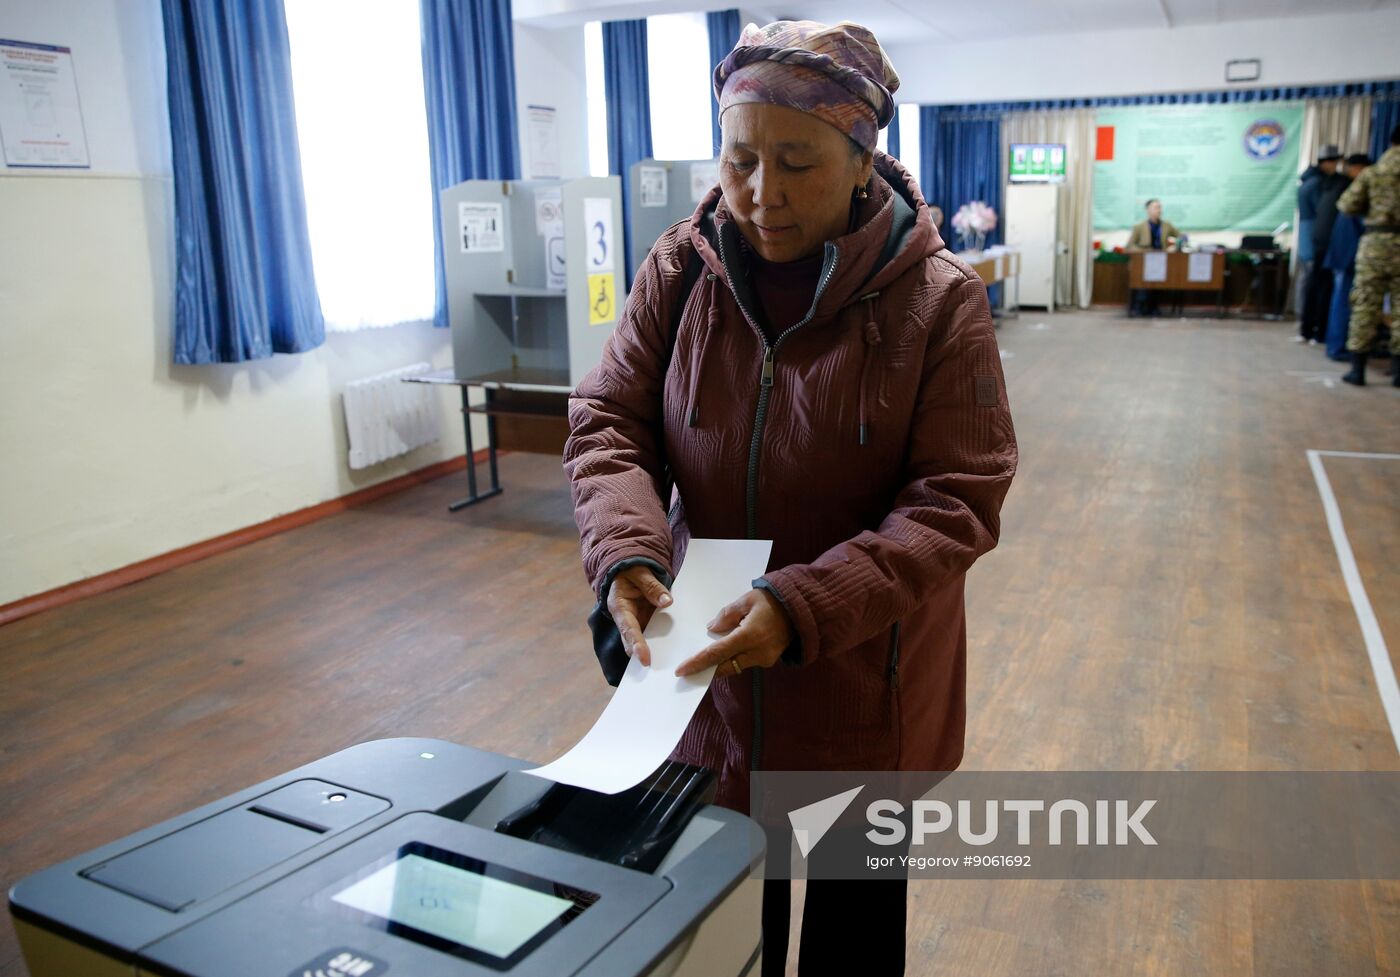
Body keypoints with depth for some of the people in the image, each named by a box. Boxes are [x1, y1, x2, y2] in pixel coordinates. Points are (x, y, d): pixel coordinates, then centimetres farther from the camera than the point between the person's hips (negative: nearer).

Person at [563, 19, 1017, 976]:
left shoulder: (939, 298, -14)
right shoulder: (681, 270, -6)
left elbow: (957, 502, -15)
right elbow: (608, 424, -1)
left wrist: (806, 606, -28)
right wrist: (628, 552, -21)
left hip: (866, 690, -1)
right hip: (709, 676, 2)